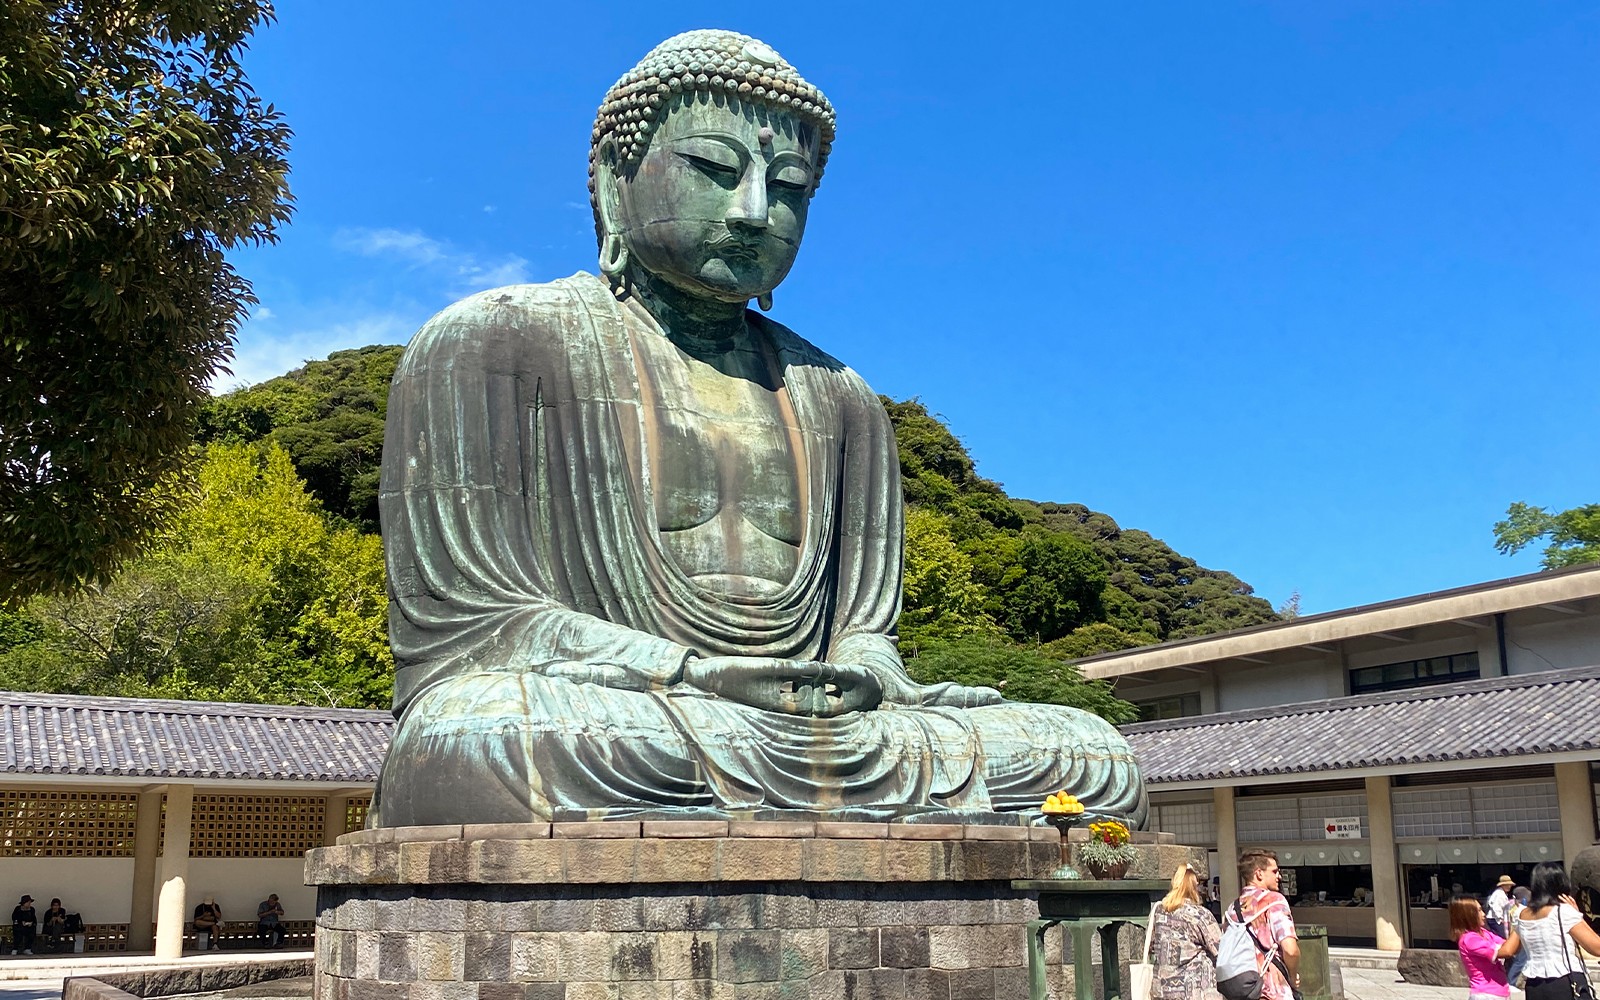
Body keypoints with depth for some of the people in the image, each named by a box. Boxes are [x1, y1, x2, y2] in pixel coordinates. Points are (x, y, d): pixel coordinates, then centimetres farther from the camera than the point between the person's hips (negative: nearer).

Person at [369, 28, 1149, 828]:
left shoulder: (836, 398, 22)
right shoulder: (491, 345, 6)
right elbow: (461, 621, -4)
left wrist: (867, 676, -9)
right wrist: (699, 675, -18)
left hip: (810, 734, 5)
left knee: (1093, 761, -17)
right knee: (482, 747, -41)